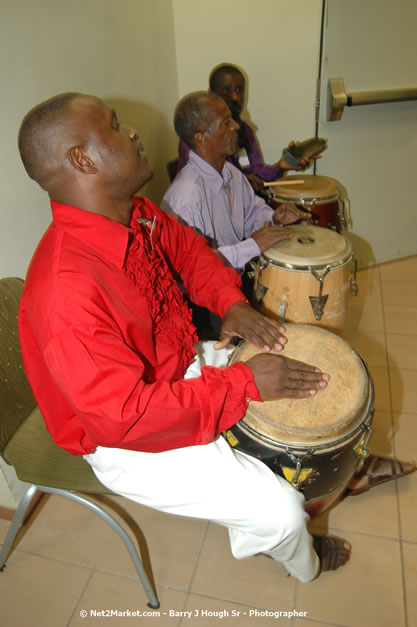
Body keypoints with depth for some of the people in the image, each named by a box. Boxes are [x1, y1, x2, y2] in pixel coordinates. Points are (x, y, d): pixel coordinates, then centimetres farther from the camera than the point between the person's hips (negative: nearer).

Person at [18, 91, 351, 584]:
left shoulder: (137, 213, -8)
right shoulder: (64, 290, -36)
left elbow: (188, 249, 10)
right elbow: (125, 417, -34)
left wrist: (231, 303, -8)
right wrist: (243, 382, -29)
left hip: (184, 366, 9)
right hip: (130, 441, -8)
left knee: (300, 387, 15)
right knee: (281, 512, -8)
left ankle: (255, 533, 38)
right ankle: (304, 564, 36)